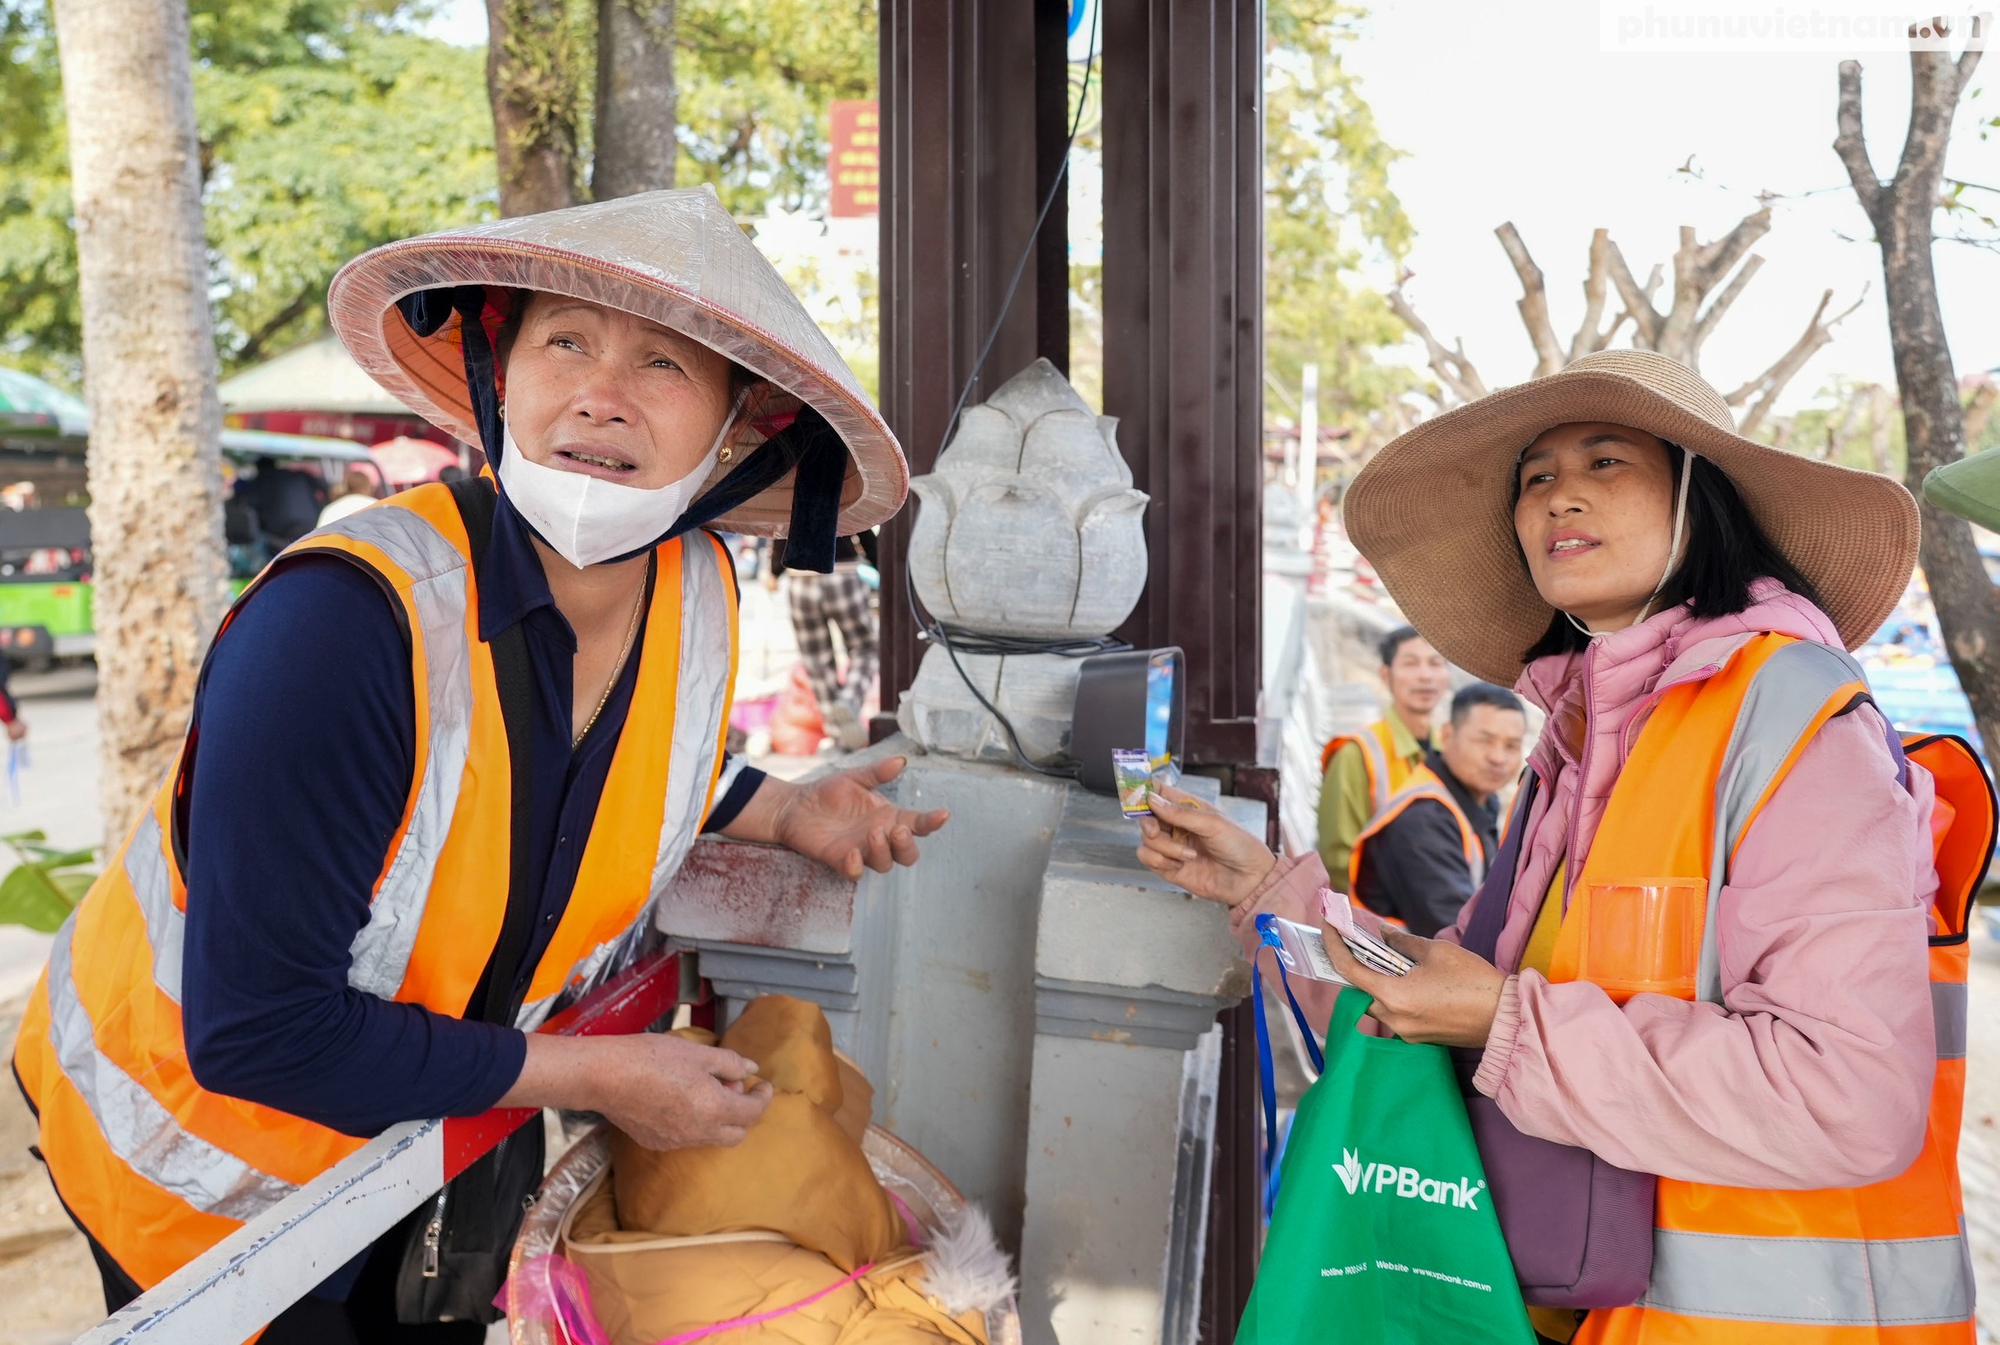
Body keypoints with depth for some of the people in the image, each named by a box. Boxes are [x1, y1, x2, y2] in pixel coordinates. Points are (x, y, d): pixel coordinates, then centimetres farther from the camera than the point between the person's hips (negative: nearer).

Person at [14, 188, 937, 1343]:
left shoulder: (699, 600, -14)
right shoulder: (342, 621, -34)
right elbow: (259, 1028, -31)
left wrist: (786, 813, -1)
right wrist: (597, 1076, -26)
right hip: (214, 1172, -5)